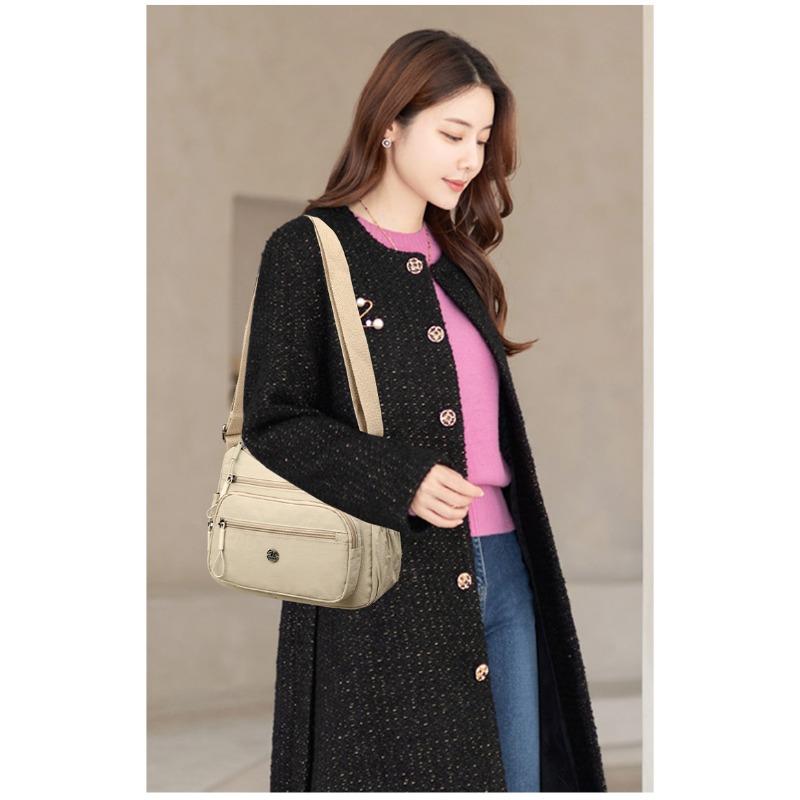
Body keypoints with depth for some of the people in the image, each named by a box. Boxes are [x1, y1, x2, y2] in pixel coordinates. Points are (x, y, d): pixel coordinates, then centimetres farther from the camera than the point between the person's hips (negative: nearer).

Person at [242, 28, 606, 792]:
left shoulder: (455, 263, 16)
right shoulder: (307, 251, -4)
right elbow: (273, 425, -9)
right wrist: (399, 483, -22)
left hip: (500, 571, 7)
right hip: (386, 588, -7)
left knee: (517, 776, 8)